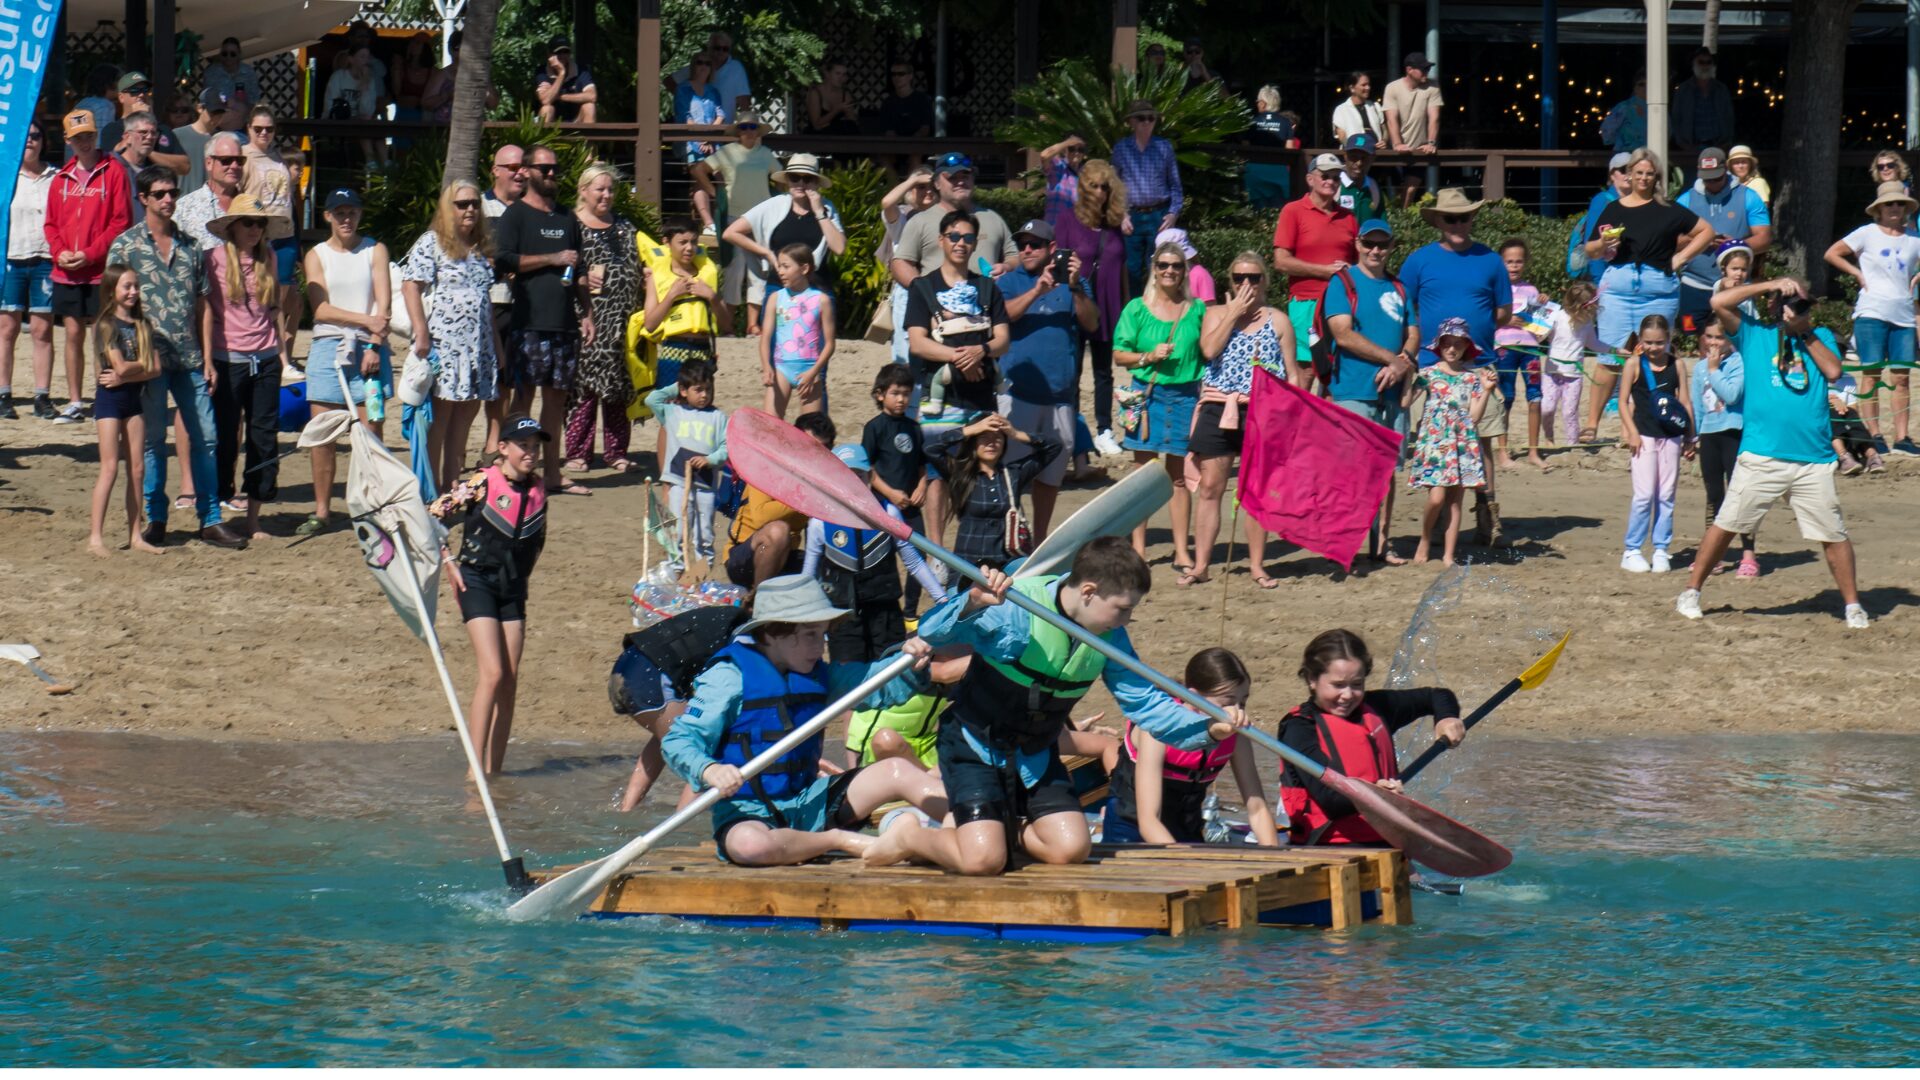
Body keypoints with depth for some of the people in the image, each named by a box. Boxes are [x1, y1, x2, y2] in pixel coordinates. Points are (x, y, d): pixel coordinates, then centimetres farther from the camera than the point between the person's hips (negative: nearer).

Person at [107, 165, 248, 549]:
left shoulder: (190, 246, 12)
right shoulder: (125, 246, 0)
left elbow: (202, 305, 13)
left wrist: (207, 357, 8)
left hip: (189, 359, 4)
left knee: (204, 437, 3)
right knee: (153, 440, 1)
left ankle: (210, 519, 8)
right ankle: (155, 519, 10)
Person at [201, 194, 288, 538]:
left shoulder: (267, 259, 10)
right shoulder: (215, 258, -4)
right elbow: (206, 312, -4)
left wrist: (282, 352, 10)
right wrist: (208, 362, -9)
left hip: (265, 360, 4)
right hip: (229, 360, -4)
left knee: (264, 438, 5)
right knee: (224, 438, -1)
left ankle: (254, 518, 12)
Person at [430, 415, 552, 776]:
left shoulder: (537, 490, 4)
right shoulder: (481, 485, -13)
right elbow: (430, 519, -9)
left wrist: (522, 573, 16)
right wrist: (448, 563, -9)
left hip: (514, 587, 6)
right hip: (478, 581, -6)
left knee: (510, 682, 2)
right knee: (493, 673, -17)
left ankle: (494, 770, 9)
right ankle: (476, 768, -16)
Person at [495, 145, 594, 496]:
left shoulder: (567, 219, 20)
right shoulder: (516, 215, 1)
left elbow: (580, 274, 23)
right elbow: (502, 260, -12)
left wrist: (586, 315, 15)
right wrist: (553, 259, -11)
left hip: (564, 323, 6)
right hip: (528, 322, -6)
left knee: (556, 397, 7)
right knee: (524, 395, -6)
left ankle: (552, 473, 11)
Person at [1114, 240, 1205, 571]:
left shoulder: (1197, 309, 7)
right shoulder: (1137, 308, 3)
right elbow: (1120, 354, 4)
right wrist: (1149, 357, -13)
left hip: (1185, 395, 1)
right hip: (1148, 394, -1)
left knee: (1179, 477, 3)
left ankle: (1181, 552, 8)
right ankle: (1138, 549, 5)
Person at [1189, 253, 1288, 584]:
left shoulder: (1278, 320, 9)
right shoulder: (1216, 314, 10)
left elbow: (1291, 371, 8)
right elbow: (1209, 349, -9)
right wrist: (1235, 313, -7)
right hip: (1218, 409, 1)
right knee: (1209, 488, 0)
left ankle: (1257, 565, 10)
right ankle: (1200, 564, 3)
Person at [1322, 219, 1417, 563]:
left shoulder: (1398, 287, 17)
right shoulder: (1342, 283, 0)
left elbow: (1413, 335, 12)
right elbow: (1343, 334, -11)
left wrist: (1400, 366, -10)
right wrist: (1393, 358, -12)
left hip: (1393, 393, 5)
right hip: (1353, 393, -5)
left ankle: (1382, 542, 14)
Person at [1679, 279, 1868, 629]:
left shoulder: (1821, 338, 16)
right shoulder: (1755, 333, 8)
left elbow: (1833, 371, 0)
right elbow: (1719, 302, -4)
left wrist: (1805, 334, 1)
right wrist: (1769, 286, -3)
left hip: (1814, 461, 2)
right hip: (1761, 455, -2)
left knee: (1834, 534, 1)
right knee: (1726, 524, -1)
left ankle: (1852, 606, 11)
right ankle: (1691, 593, 10)